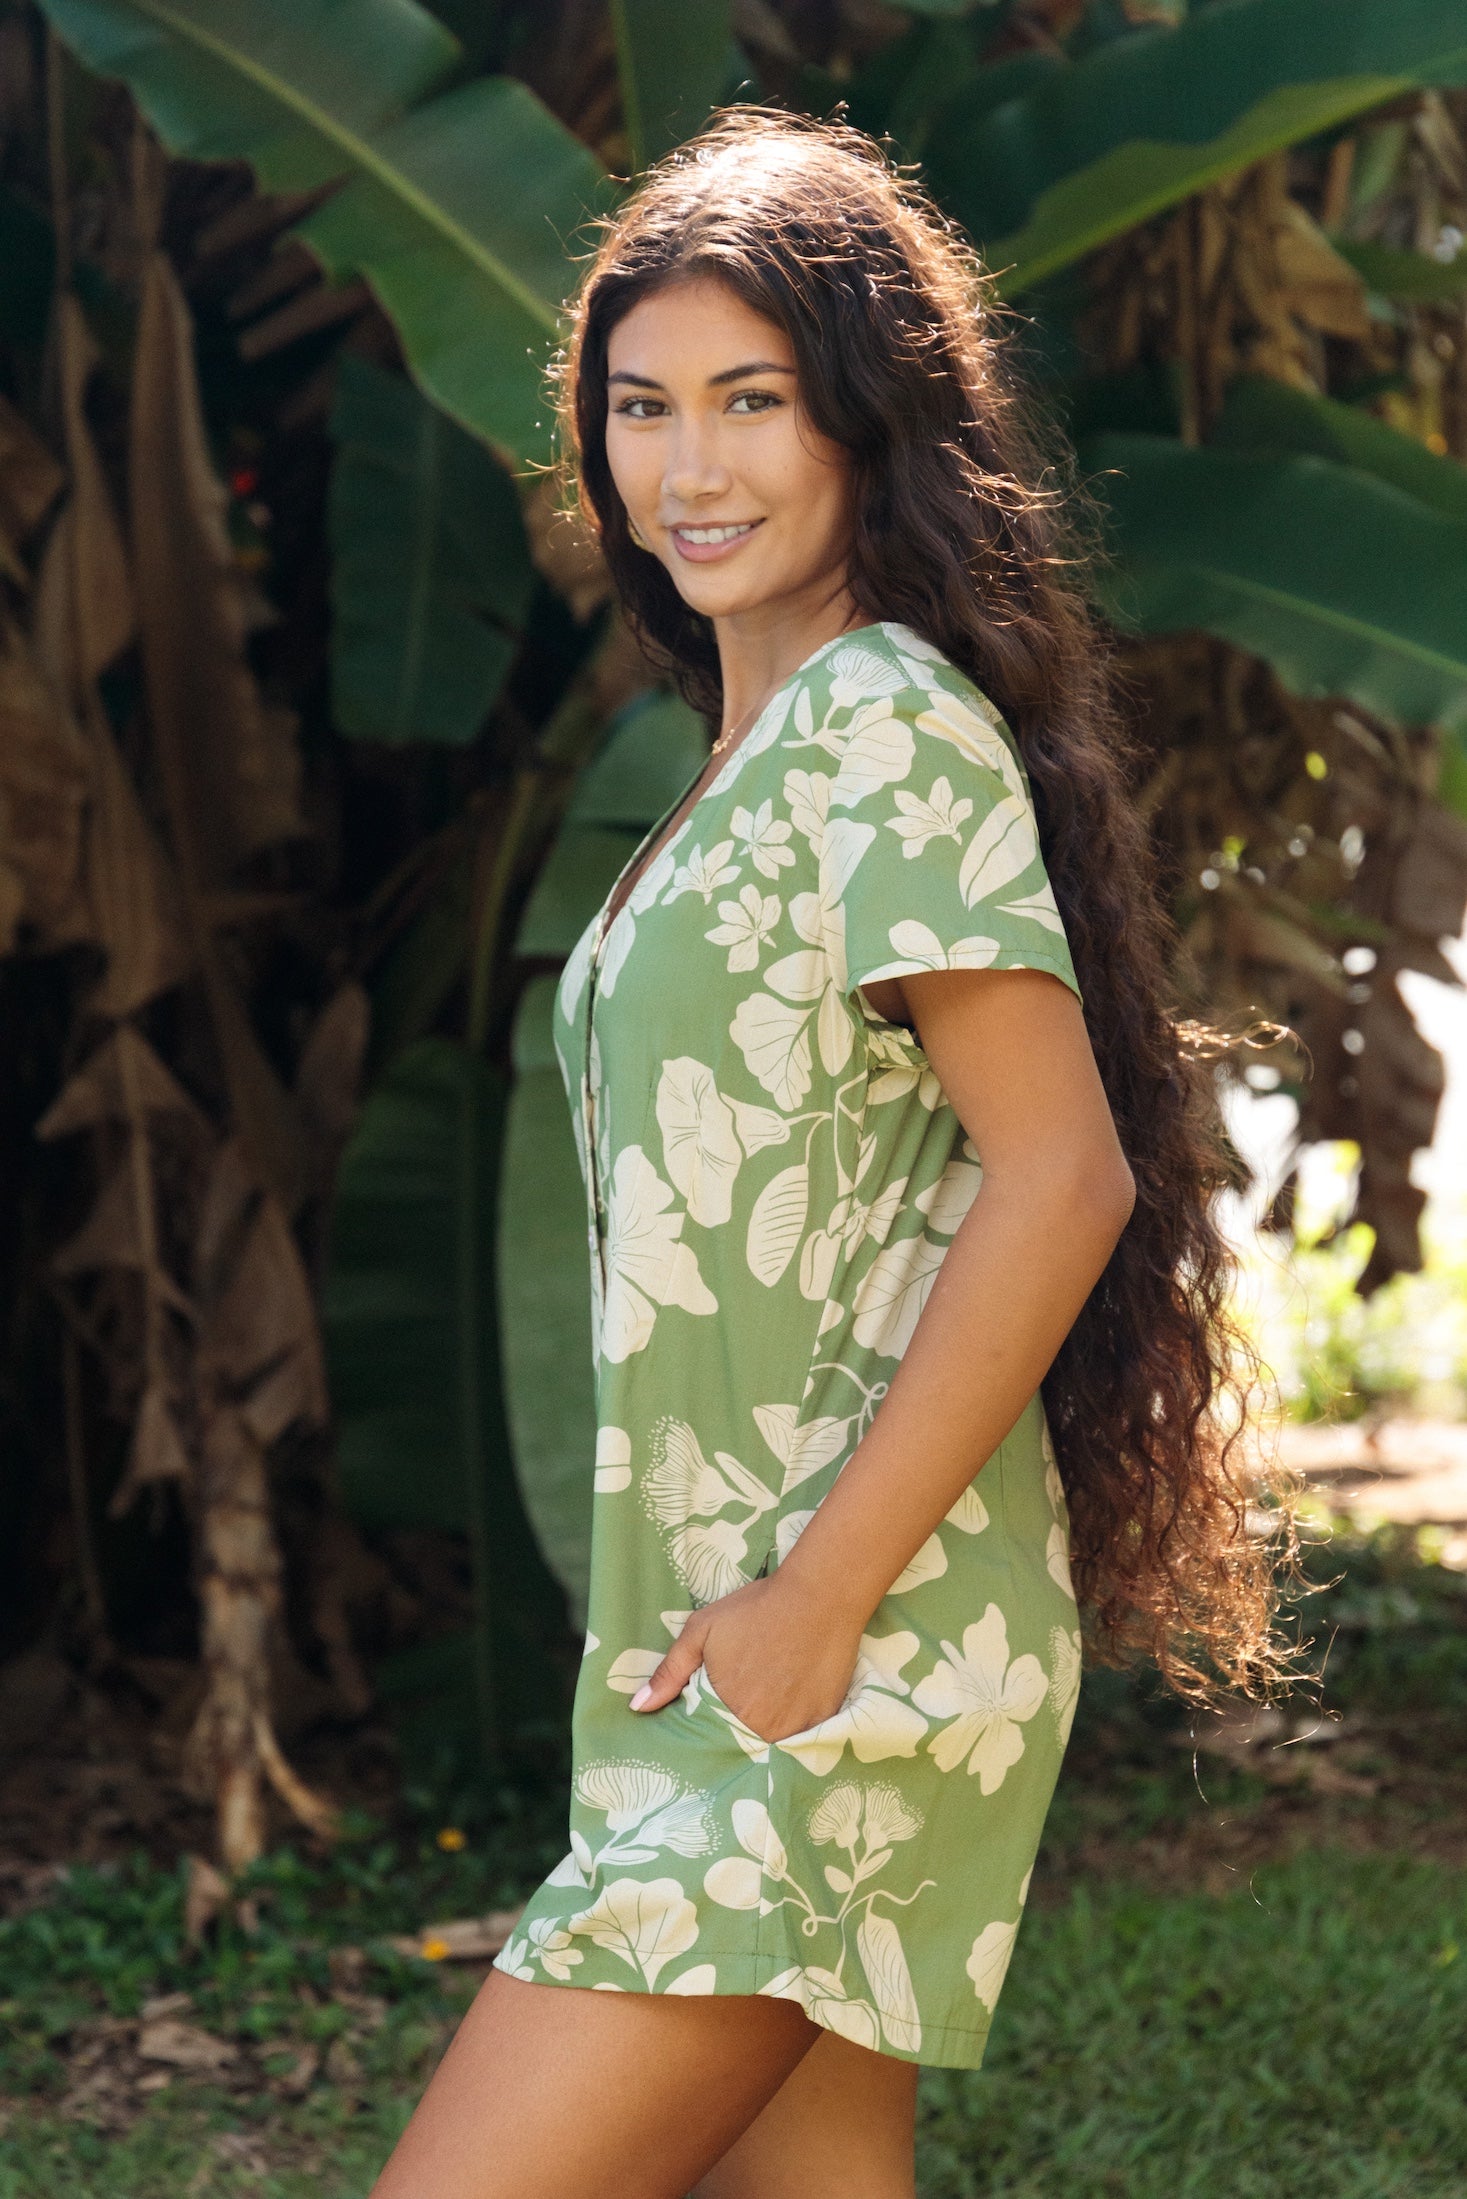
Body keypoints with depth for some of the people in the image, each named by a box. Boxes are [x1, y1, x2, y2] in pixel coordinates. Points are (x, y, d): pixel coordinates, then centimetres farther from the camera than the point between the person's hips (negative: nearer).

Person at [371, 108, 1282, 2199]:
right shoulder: (753, 760, 18)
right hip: (728, 1653, 9)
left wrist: (820, 1601, -19)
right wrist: (766, 1621, 15)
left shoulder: (889, 719, -10)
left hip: (841, 1653, -9)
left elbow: (1061, 1177, -18)